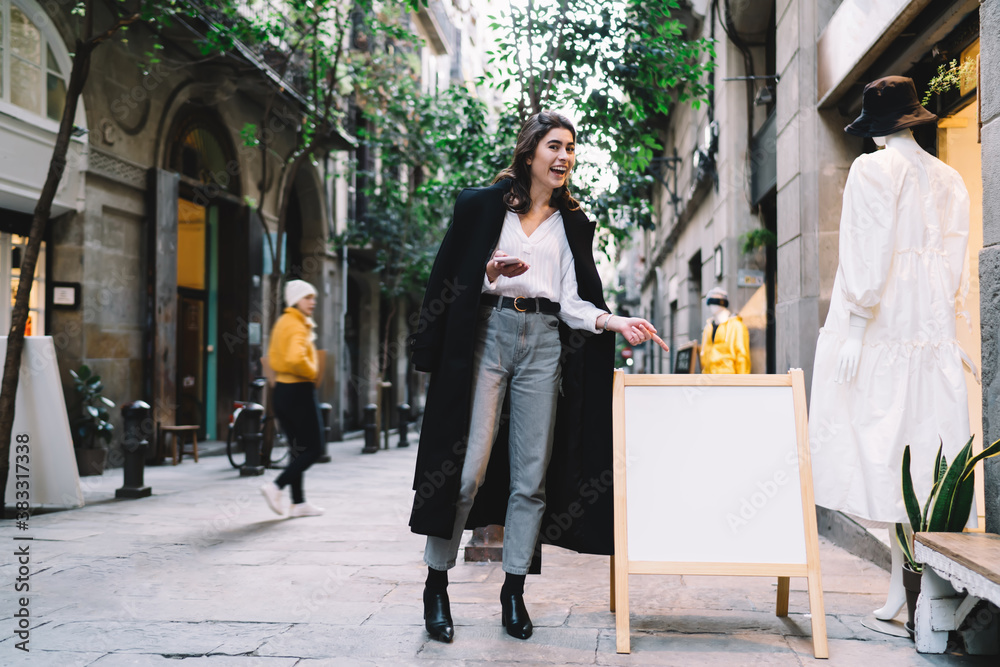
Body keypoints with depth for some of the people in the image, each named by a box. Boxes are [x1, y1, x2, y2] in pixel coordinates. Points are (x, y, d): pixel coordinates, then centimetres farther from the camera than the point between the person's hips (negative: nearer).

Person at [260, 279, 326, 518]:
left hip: (282, 389, 10)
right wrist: (312, 373, -16)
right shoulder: (298, 326, -16)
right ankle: (276, 486, -10)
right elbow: (296, 358, -32)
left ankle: (298, 503, 16)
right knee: (314, 449, -1)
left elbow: (273, 356, 23)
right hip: (300, 391, -10)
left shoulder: (282, 322, 14)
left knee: (299, 449, 14)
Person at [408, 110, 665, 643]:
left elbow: (572, 302, 8)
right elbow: (450, 277, 5)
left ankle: (514, 590, 11)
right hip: (488, 334, -3)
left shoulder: (572, 224, 17)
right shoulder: (482, 205, 9)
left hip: (544, 344, 3)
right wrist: (490, 271, -14)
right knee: (468, 465, -9)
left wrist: (616, 322, -9)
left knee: (532, 474, 1)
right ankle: (436, 583, 4)